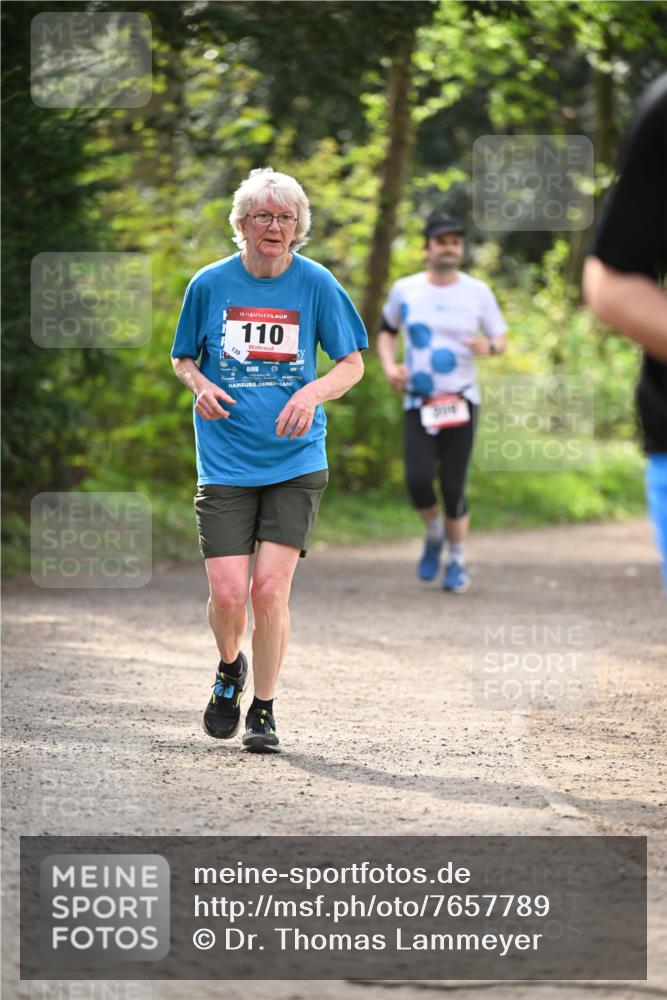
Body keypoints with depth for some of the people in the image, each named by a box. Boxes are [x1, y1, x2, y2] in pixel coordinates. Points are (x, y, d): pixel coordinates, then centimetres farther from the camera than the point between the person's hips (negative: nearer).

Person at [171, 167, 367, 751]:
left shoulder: (315, 283, 0)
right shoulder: (210, 284, 2)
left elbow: (352, 364, 7)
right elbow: (182, 357, 15)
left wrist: (312, 393, -13)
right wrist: (199, 384, -8)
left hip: (295, 461, 0)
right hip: (225, 461, 1)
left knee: (270, 590, -8)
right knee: (228, 592, -9)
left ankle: (264, 709, 10)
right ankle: (230, 670, 25)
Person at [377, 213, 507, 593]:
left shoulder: (478, 292, 2)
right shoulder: (405, 290, 4)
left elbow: (502, 338, 9)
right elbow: (387, 330, 19)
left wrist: (489, 347, -15)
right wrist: (389, 366, 1)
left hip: (461, 402, 0)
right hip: (419, 402, 1)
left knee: (454, 486, -3)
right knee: (418, 479, -16)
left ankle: (457, 561, 14)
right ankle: (434, 534, 14)